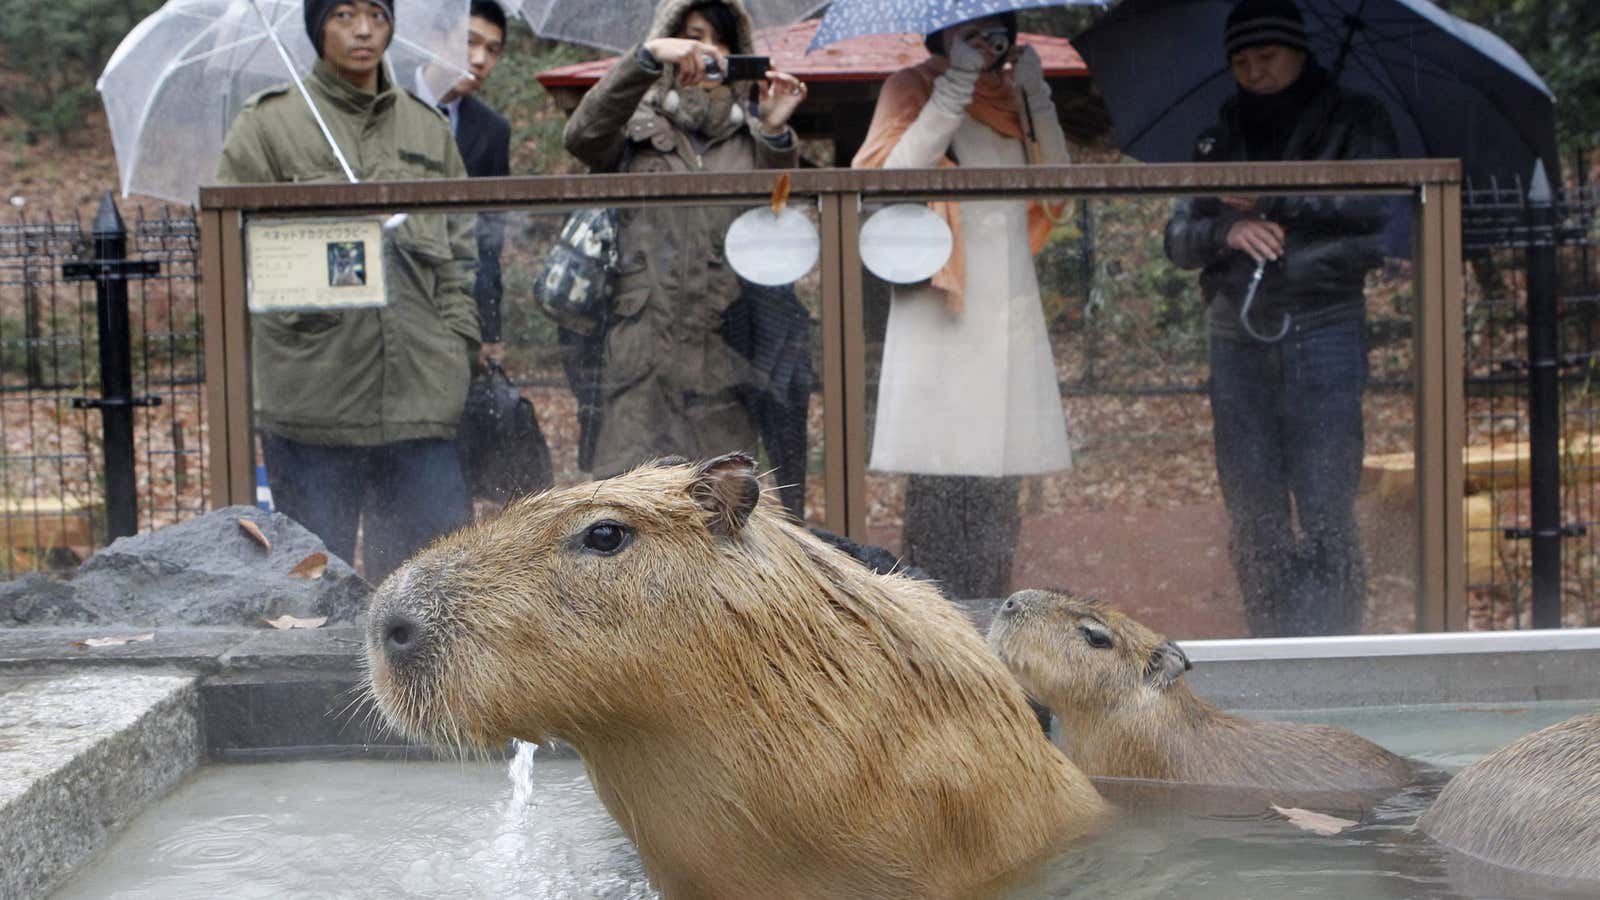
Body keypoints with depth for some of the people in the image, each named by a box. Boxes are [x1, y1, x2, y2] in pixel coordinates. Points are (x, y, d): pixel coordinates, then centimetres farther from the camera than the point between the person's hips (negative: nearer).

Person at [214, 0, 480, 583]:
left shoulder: (428, 128, 16)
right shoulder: (268, 124, 3)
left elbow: (459, 251, 18)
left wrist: (458, 344, 8)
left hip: (419, 393, 3)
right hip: (311, 397, -3)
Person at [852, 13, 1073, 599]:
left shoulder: (1010, 92, 17)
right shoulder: (915, 88, 2)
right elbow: (892, 177, -15)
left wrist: (1036, 94, -2)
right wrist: (956, 88, -16)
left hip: (1011, 308, 6)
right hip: (943, 312, -6)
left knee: (998, 484, 5)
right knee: (942, 480, -10)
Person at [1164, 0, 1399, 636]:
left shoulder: (1353, 120, 10)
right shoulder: (1220, 137, 19)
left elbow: (1376, 201, -7)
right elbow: (1178, 240, 12)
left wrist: (1269, 198, -9)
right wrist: (1226, 231, -10)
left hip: (1322, 328, -4)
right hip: (1237, 338, 4)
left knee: (1324, 506, -12)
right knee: (1253, 515, 2)